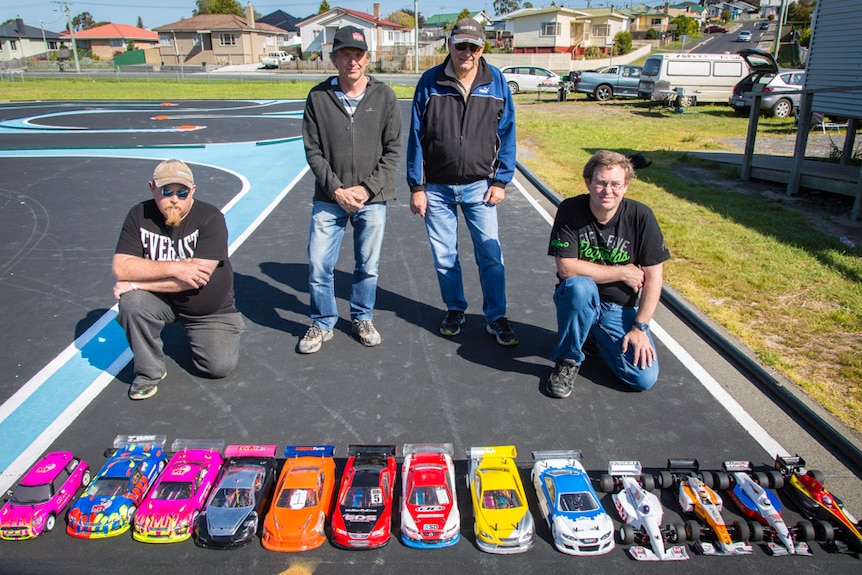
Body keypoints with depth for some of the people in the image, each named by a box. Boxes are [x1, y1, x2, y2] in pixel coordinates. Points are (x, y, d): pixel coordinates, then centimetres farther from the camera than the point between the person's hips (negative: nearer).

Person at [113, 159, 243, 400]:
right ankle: (149, 372, -5)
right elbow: (121, 268, -19)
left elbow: (199, 275, -29)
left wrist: (136, 283, -25)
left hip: (210, 309, -2)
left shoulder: (210, 218, -21)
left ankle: (194, 335, 23)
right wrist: (174, 268, -32)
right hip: (161, 301, 2)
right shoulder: (139, 216, -10)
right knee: (132, 302, -29)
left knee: (221, 366, -13)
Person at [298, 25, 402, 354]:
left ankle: (362, 319, 31)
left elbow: (393, 150, 0)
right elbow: (313, 150, 0)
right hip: (329, 198, 0)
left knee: (368, 266, 9)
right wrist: (336, 189, -10)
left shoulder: (384, 97, -1)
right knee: (318, 265, 1)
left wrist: (367, 188, -9)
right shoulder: (318, 97, -1)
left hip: (373, 199, 0)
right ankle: (322, 324, 22)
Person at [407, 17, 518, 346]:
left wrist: (500, 181, -2)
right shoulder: (430, 82, -3)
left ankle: (496, 318, 14)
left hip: (479, 186, 0)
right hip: (436, 188, 1)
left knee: (490, 254, 0)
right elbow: (416, 137, -1)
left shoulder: (497, 82, -1)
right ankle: (455, 310, 29)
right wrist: (416, 187, -3)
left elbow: (506, 135, 4)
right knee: (444, 256, 9)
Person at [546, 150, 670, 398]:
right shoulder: (570, 211, -14)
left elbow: (653, 277, -7)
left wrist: (639, 328, -11)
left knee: (644, 379, -15)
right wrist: (623, 272, -16)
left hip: (620, 310, 2)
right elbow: (567, 268, -20)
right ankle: (567, 360, -13)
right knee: (580, 286, -38)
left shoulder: (641, 216, -10)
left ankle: (596, 337, 15)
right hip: (578, 301, -2)